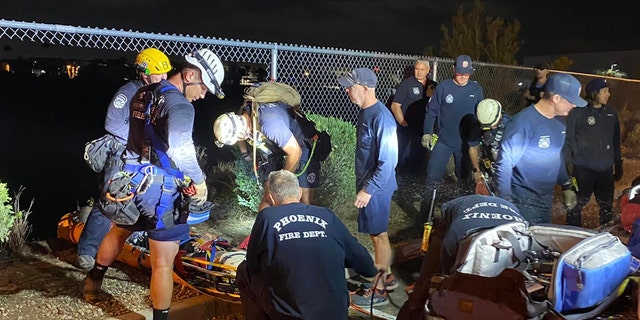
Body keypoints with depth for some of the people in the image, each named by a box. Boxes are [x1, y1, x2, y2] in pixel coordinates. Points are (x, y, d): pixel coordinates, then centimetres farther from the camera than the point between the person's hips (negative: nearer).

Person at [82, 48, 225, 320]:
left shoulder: (142, 94, 7)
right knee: (163, 264, 2)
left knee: (118, 232, 33)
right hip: (160, 192, -9)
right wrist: (199, 180, -24)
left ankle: (93, 281, 56)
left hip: (129, 182, 9)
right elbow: (180, 148, -38)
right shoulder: (179, 105, -20)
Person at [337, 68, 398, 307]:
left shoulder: (381, 118, -25)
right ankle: (387, 276, 35)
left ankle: (379, 290, 15)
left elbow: (388, 161, -26)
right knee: (377, 233, 19)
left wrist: (368, 189, -24)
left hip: (376, 187, -9)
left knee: (378, 234, 2)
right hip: (367, 183, 9)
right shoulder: (366, 112, 5)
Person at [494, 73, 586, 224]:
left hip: (546, 197, 8)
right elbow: (505, 162, -22)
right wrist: (505, 200, -22)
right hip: (524, 200, -8)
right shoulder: (524, 121, -21)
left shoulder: (558, 122, 5)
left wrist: (567, 186, 16)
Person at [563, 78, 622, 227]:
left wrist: (618, 164, 17)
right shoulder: (578, 112, -8)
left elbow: (616, 140, 16)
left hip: (606, 169, 5)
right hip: (583, 169, -5)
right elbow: (568, 139, -5)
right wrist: (567, 163, -10)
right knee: (577, 204, -1)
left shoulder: (611, 112, 8)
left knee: (607, 206, 13)